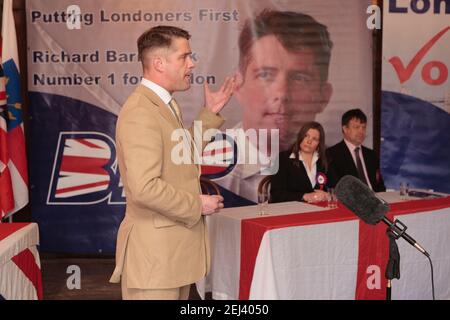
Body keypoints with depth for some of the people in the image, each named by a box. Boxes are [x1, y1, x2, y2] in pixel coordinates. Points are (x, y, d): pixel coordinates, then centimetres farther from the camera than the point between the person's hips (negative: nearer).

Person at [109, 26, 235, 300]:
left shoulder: (164, 105, 12)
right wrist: (197, 205, -16)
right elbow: (144, 188, -28)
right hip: (155, 252, -10)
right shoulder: (140, 112, -20)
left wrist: (210, 114, 16)